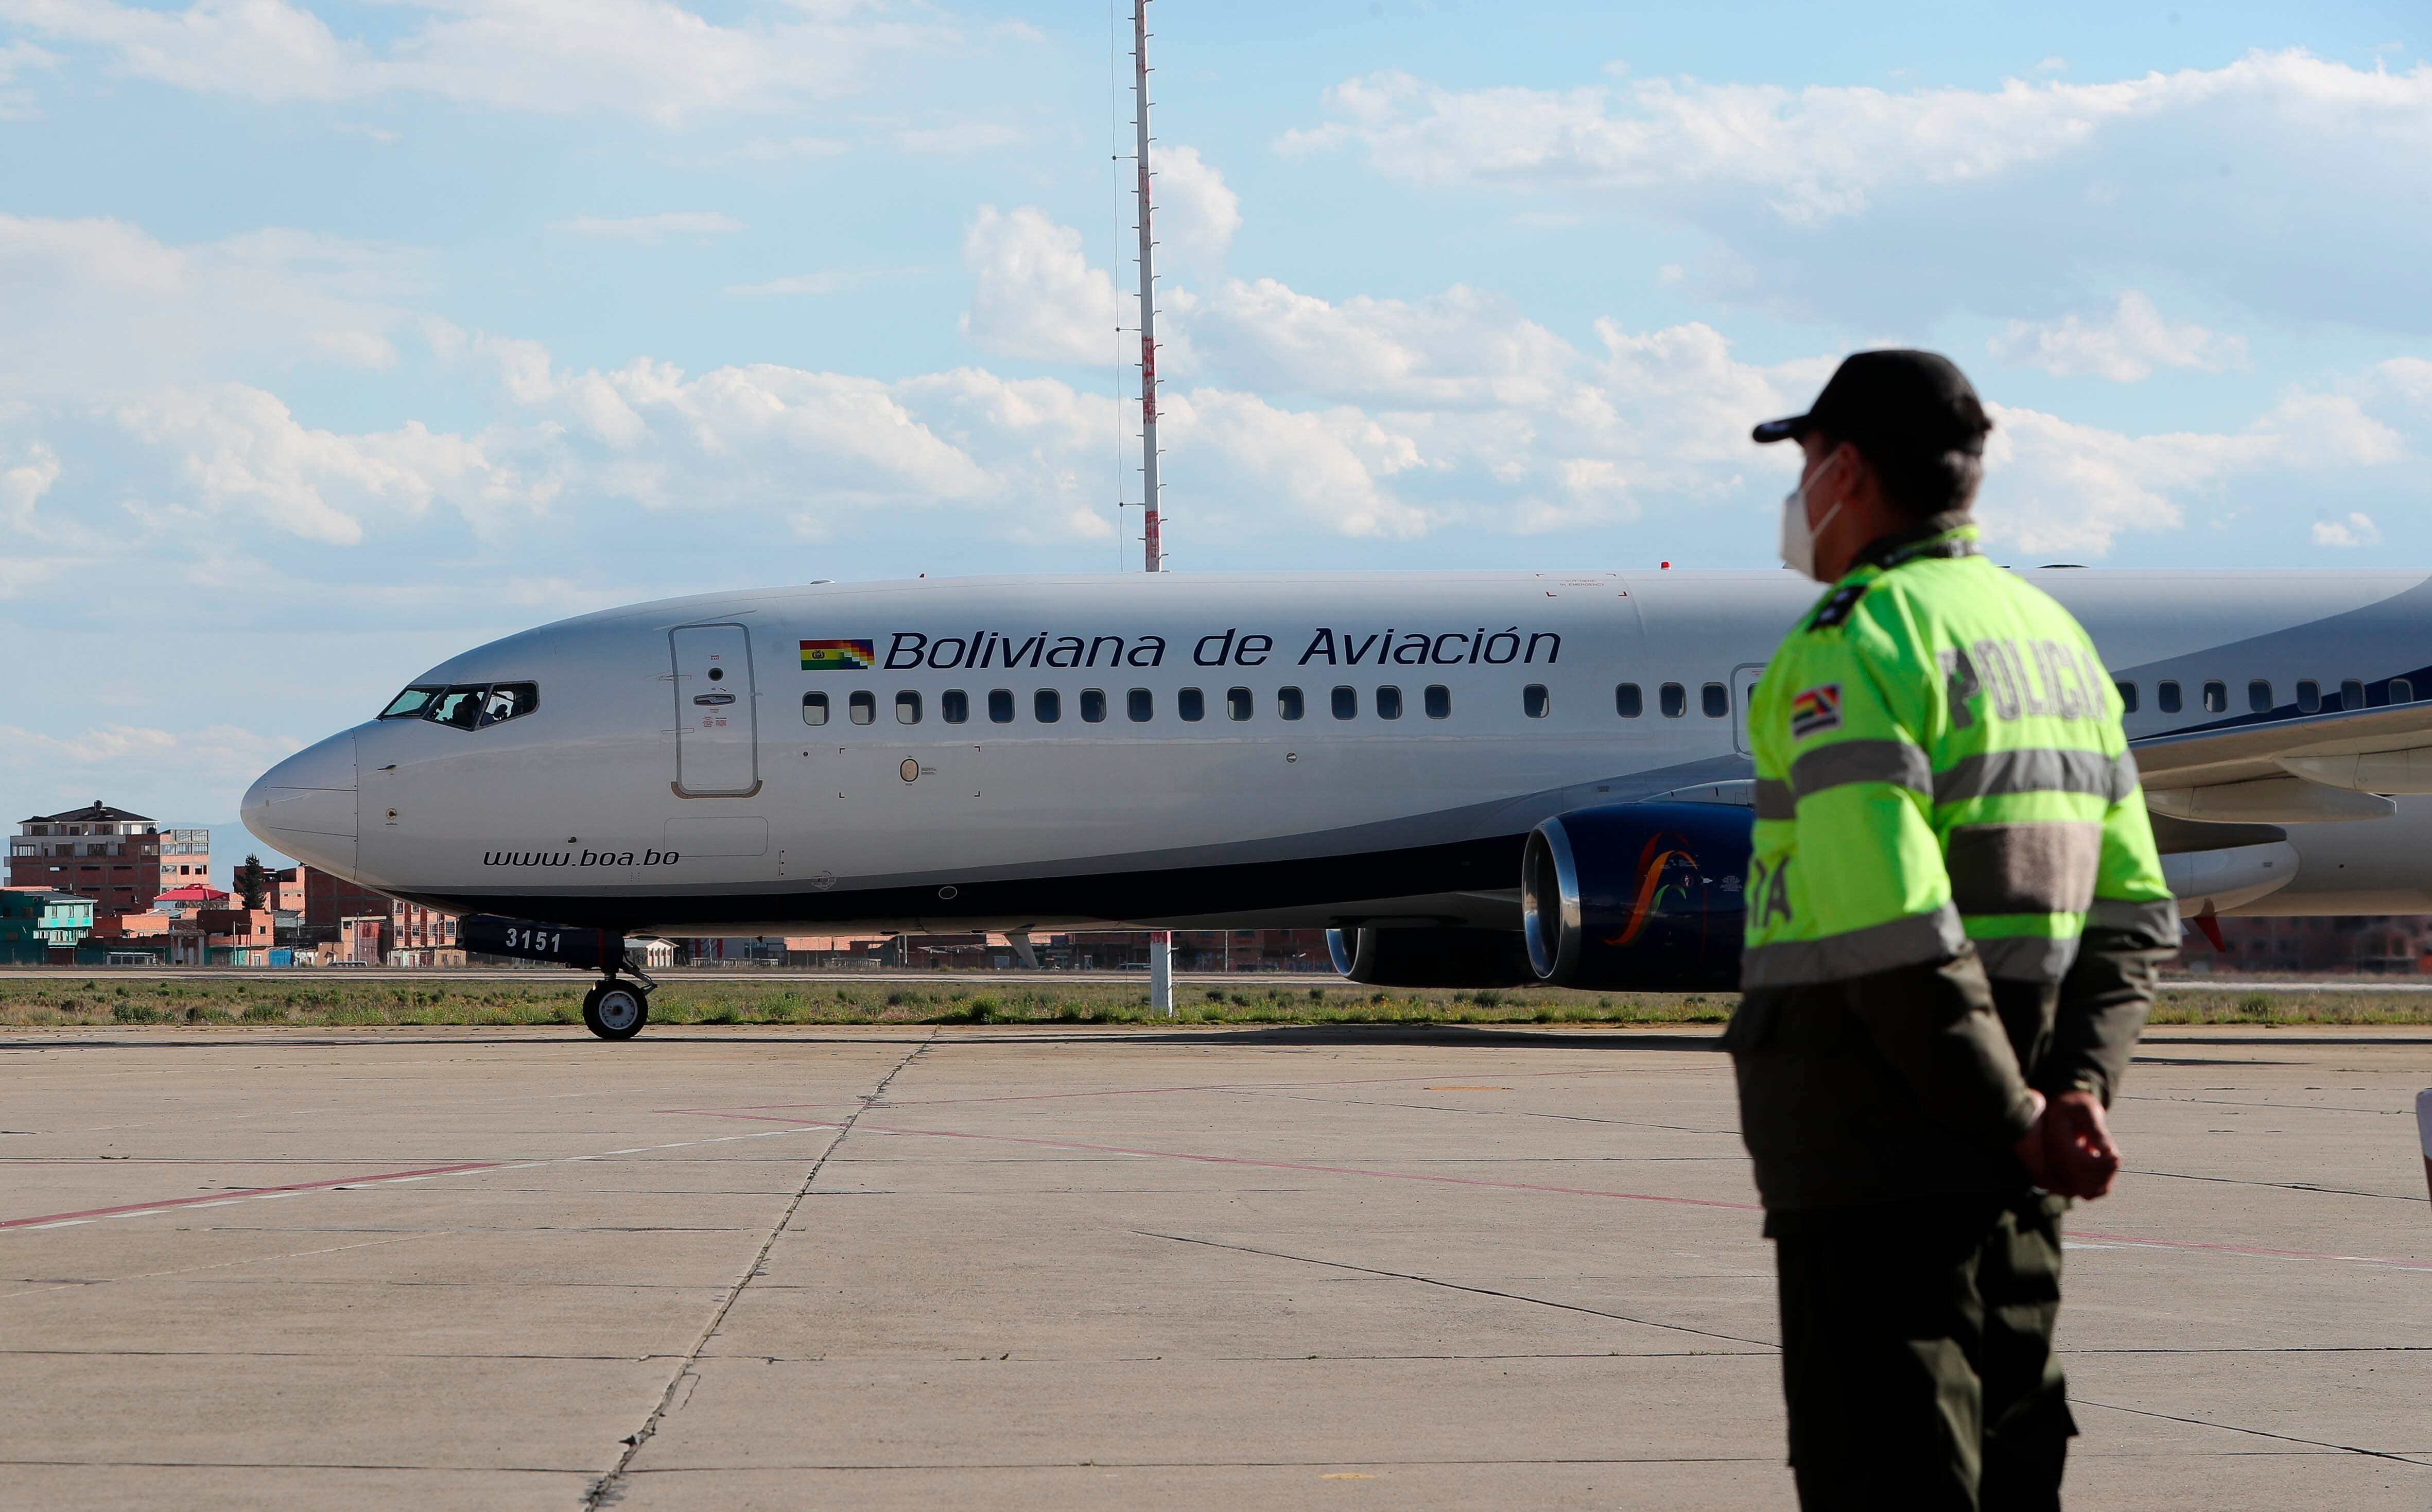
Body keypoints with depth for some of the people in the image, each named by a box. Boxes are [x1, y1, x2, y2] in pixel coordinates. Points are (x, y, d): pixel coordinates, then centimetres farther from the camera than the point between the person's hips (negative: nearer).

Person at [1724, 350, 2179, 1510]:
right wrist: (2079, 1090, 2)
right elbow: (2133, 913, 14)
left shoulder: (1848, 645, -12)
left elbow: (1888, 924, -23)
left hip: (1873, 1151, -8)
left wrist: (2014, 1118, -15)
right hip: (2008, 1185, 9)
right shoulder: (2052, 636, 16)